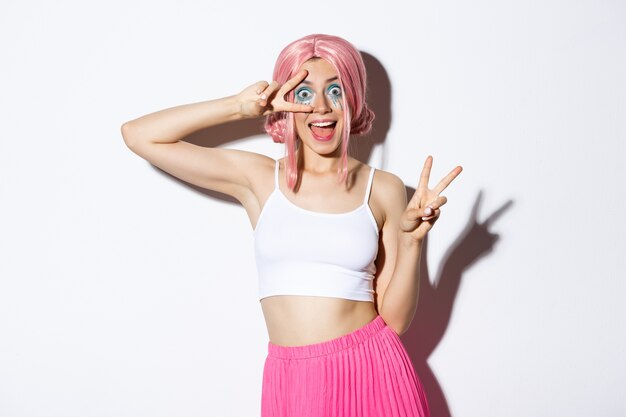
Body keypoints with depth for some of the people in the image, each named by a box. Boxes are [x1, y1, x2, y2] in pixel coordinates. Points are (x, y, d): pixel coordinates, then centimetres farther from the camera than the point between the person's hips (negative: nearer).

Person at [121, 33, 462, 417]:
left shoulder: (384, 190, 1)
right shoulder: (257, 178, 2)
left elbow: (395, 319, 0)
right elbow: (138, 135, -1)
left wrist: (412, 240, -14)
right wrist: (241, 107, -4)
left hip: (372, 372, 0)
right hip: (290, 381, 0)